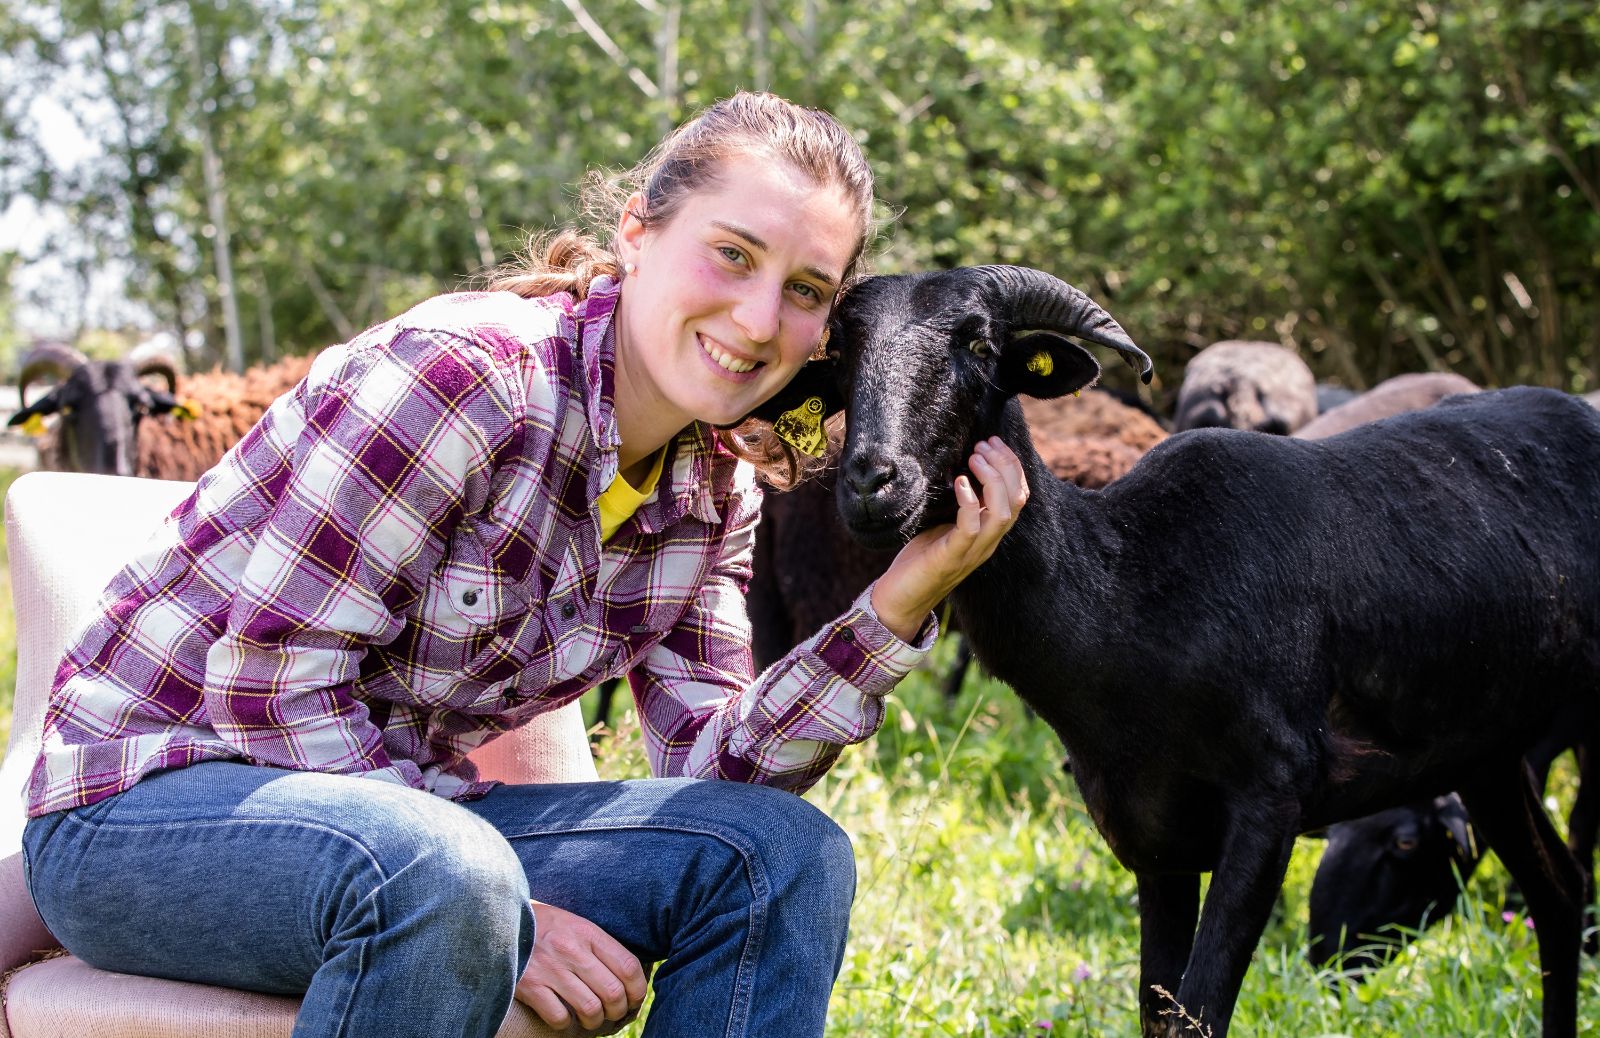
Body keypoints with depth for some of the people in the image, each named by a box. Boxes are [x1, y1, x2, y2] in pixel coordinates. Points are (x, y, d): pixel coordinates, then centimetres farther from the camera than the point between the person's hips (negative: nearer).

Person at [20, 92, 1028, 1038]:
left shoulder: (716, 490, 1)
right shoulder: (462, 372, -22)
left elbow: (712, 771, -2)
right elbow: (270, 686, -22)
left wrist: (896, 609, -14)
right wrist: (506, 914, -24)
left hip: (401, 802, 7)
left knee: (786, 852, -7)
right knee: (442, 874, -38)